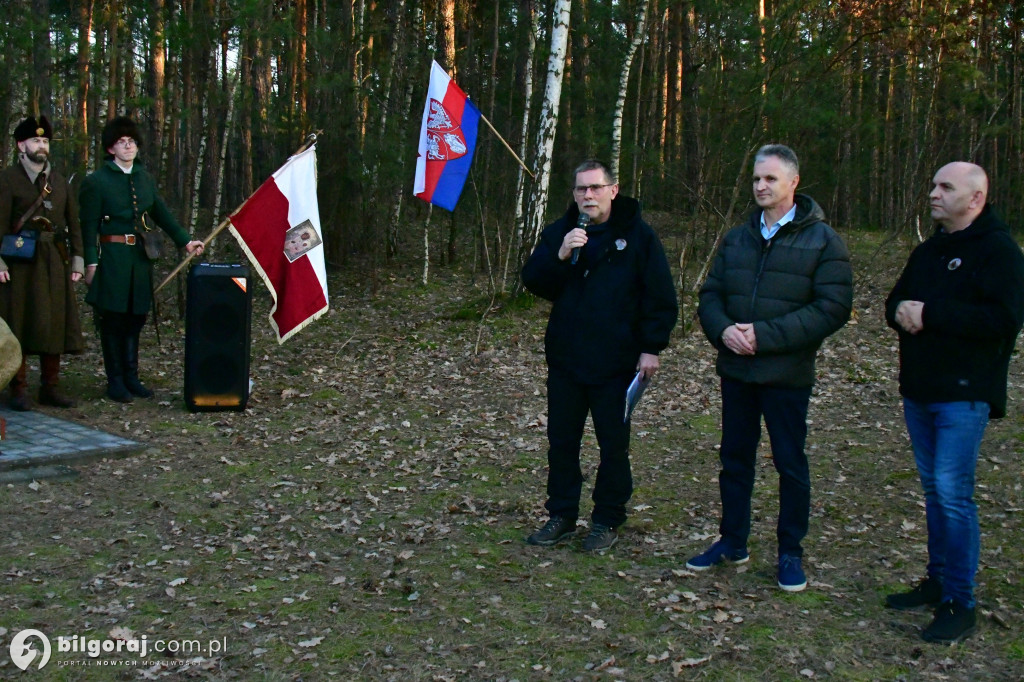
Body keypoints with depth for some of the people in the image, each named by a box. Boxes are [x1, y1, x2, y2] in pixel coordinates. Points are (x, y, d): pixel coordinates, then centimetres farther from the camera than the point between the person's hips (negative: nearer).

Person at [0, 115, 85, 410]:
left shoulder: (59, 181, 15)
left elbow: (73, 224, 15)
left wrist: (77, 260, 7)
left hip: (55, 263, 5)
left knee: (55, 323, 6)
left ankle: (50, 387, 14)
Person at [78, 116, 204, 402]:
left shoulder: (145, 178, 13)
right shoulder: (96, 181, -4)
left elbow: (161, 214, 15)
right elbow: (89, 225, -7)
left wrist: (185, 241, 6)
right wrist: (91, 263, -13)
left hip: (139, 257, 5)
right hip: (112, 257, -5)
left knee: (135, 319, 9)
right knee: (113, 321, 1)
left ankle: (131, 378, 18)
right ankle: (115, 382, 9)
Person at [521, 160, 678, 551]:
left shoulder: (637, 235, -4)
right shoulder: (559, 232, 6)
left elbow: (660, 297, -3)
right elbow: (533, 282, -1)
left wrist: (652, 347, -9)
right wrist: (559, 256, -17)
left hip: (615, 363, -3)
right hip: (565, 358, 4)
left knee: (613, 446, 5)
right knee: (561, 442, 11)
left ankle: (608, 521, 18)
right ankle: (562, 516, 24)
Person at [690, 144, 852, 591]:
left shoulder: (822, 241, -7)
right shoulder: (736, 238, 11)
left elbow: (834, 308, -15)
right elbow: (710, 294, 11)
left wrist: (765, 336, -20)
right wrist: (723, 330, -12)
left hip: (787, 374, -5)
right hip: (736, 370, 5)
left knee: (790, 463, 6)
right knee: (735, 458, 14)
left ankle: (790, 553, 20)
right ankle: (732, 541, 28)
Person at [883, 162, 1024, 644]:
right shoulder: (928, 251, 17)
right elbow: (896, 301, 22)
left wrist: (930, 314, -21)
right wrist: (901, 311, -4)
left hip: (964, 394, -8)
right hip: (920, 390, 8)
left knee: (952, 492, -10)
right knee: (934, 489, 14)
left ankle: (960, 604, -2)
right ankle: (938, 582, 25)